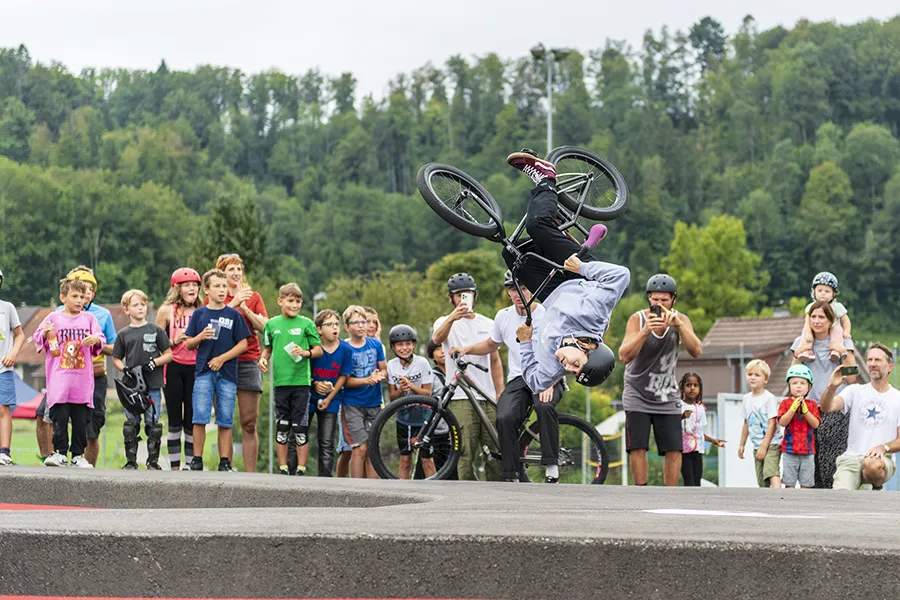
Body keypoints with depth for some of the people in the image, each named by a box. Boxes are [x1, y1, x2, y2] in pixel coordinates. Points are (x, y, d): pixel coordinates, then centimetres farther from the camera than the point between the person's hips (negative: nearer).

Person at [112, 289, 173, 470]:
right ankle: (131, 462, 11)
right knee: (131, 425, 4)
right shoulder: (124, 334, 8)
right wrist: (124, 368, -7)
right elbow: (116, 358, 13)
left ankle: (153, 461, 9)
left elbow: (168, 355, 7)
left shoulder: (156, 330, 5)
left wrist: (154, 362, -10)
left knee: (153, 424, 0)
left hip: (152, 385, -1)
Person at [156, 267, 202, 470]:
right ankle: (174, 467, 6)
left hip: (195, 368, 2)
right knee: (175, 421, 2)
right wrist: (174, 341, -11)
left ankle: (189, 465, 8)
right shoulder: (167, 311, 4)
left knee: (192, 421, 3)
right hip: (174, 368, -2)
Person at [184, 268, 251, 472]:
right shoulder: (199, 314, 7)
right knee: (200, 417, -7)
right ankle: (197, 460, -2)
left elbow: (243, 344, 2)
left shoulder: (233, 314, 5)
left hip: (227, 373, 0)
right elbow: (189, 344, 10)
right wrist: (201, 337, -11)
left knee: (225, 421, 2)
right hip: (204, 371, 0)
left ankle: (225, 462, 7)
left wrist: (222, 358, -8)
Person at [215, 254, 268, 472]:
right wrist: (234, 303, -16)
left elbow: (264, 327, 0)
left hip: (248, 362, 0)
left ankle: (250, 472, -2)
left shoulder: (253, 296, 12)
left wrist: (245, 307, -9)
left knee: (249, 423, -2)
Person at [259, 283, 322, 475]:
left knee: (300, 428, -2)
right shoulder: (272, 324, 9)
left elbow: (319, 350, 5)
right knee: (281, 427, 4)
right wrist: (263, 358, -1)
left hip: (301, 381, -2)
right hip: (280, 381, 2)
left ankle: (301, 469, 4)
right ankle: (283, 469, 11)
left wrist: (305, 353, -14)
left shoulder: (306, 324, 3)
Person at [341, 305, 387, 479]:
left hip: (374, 404, 4)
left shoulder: (376, 344, 6)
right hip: (353, 404, -4)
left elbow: (383, 369, 11)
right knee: (360, 448, -13)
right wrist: (367, 380, -23)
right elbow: (345, 380, -9)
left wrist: (379, 376, -13)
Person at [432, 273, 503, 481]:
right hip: (461, 399, -3)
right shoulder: (446, 322, 5)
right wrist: (452, 318, -41)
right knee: (465, 456, -7)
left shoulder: (488, 324, 17)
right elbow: (437, 338, -20)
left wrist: (500, 395, 12)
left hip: (489, 399, 4)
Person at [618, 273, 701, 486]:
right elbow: (625, 356, -25)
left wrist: (678, 325, -35)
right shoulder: (637, 319, -12)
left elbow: (696, 351, -21)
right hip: (638, 394, -2)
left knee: (674, 450, -5)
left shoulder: (681, 320, -6)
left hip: (667, 395, 2)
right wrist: (645, 331, -39)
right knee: (637, 448, -11)